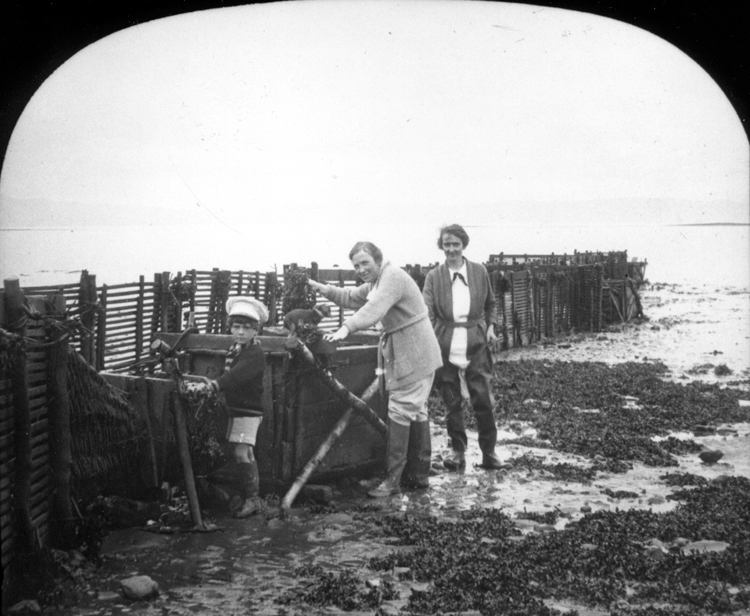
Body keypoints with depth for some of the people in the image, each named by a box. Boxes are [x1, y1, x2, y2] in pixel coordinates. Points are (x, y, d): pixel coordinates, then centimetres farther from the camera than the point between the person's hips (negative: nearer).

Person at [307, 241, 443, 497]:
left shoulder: (393, 277, -18)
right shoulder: (375, 283, 15)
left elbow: (375, 308, -33)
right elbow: (351, 297, 22)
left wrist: (347, 327, -44)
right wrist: (323, 289, 9)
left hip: (414, 354, -11)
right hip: (400, 352, 11)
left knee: (400, 410, -10)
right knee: (416, 411, 14)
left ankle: (392, 480, -8)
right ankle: (419, 474, 23)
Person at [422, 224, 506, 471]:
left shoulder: (479, 272, 6)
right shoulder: (434, 276, 3)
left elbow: (490, 304, 20)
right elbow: (427, 311, -5)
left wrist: (490, 325, 4)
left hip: (476, 345, 0)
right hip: (446, 346, 0)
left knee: (483, 400, -1)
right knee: (452, 403, 7)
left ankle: (489, 452, 12)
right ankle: (458, 451, 20)